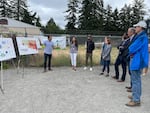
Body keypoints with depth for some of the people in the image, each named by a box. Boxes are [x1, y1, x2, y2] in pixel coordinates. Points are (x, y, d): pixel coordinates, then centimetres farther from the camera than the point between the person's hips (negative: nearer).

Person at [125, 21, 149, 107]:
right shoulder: (140, 36, 14)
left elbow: (132, 48, -21)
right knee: (136, 80, 18)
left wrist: (130, 50, 1)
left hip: (137, 61, -11)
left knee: (136, 81, -6)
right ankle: (136, 96, 31)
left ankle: (136, 100, 0)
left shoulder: (142, 37, -19)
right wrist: (131, 52, 0)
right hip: (136, 61, 11)